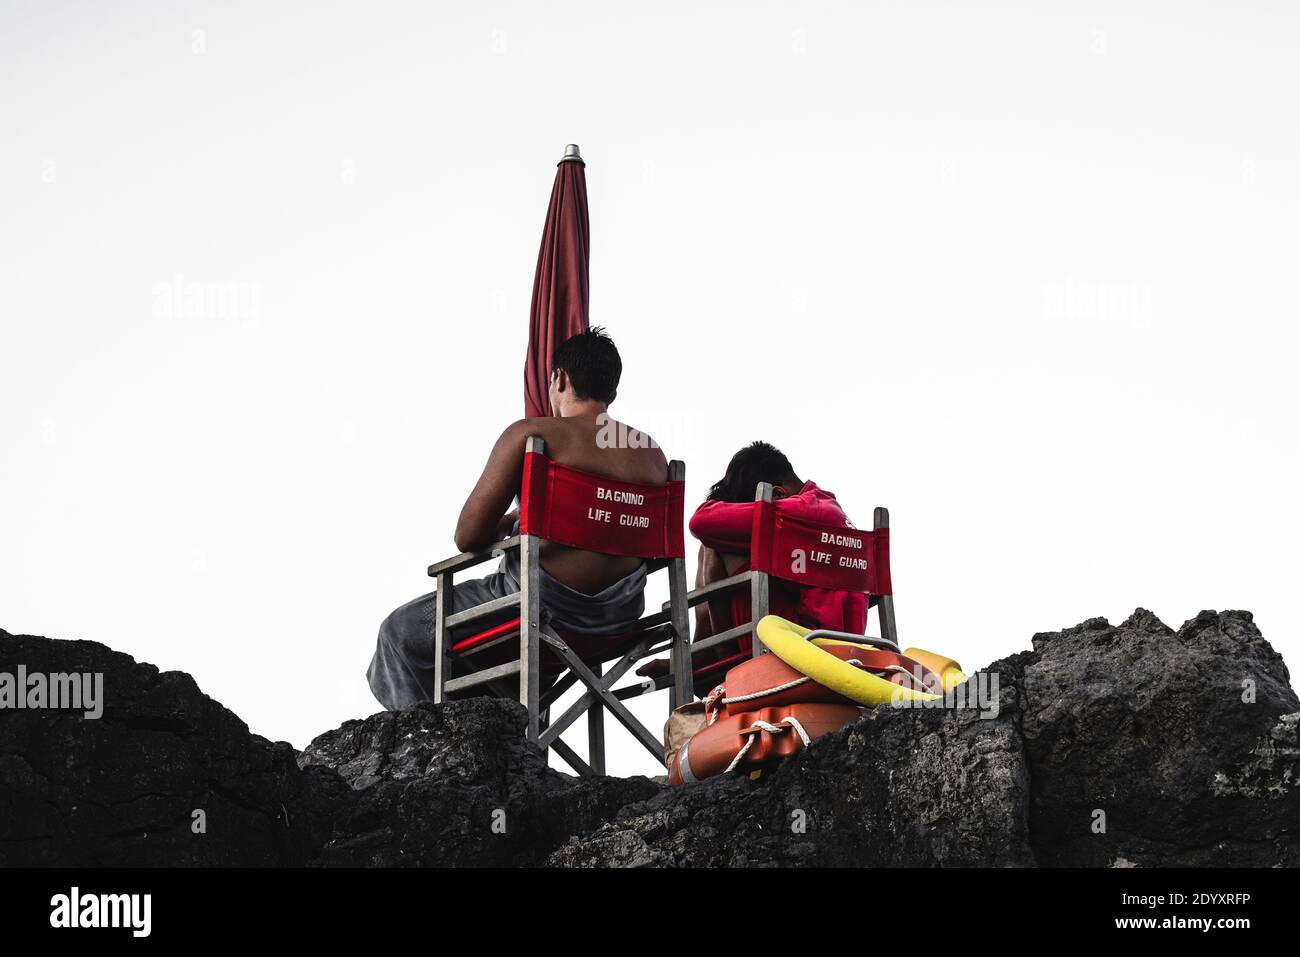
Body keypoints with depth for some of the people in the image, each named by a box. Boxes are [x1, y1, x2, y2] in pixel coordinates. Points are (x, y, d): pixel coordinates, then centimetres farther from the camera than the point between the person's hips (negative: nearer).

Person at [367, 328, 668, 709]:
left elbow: (467, 537, -12)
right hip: (622, 616, 7)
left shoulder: (529, 435, -11)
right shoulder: (652, 453, 4)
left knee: (402, 632, 14)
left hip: (546, 607, -6)